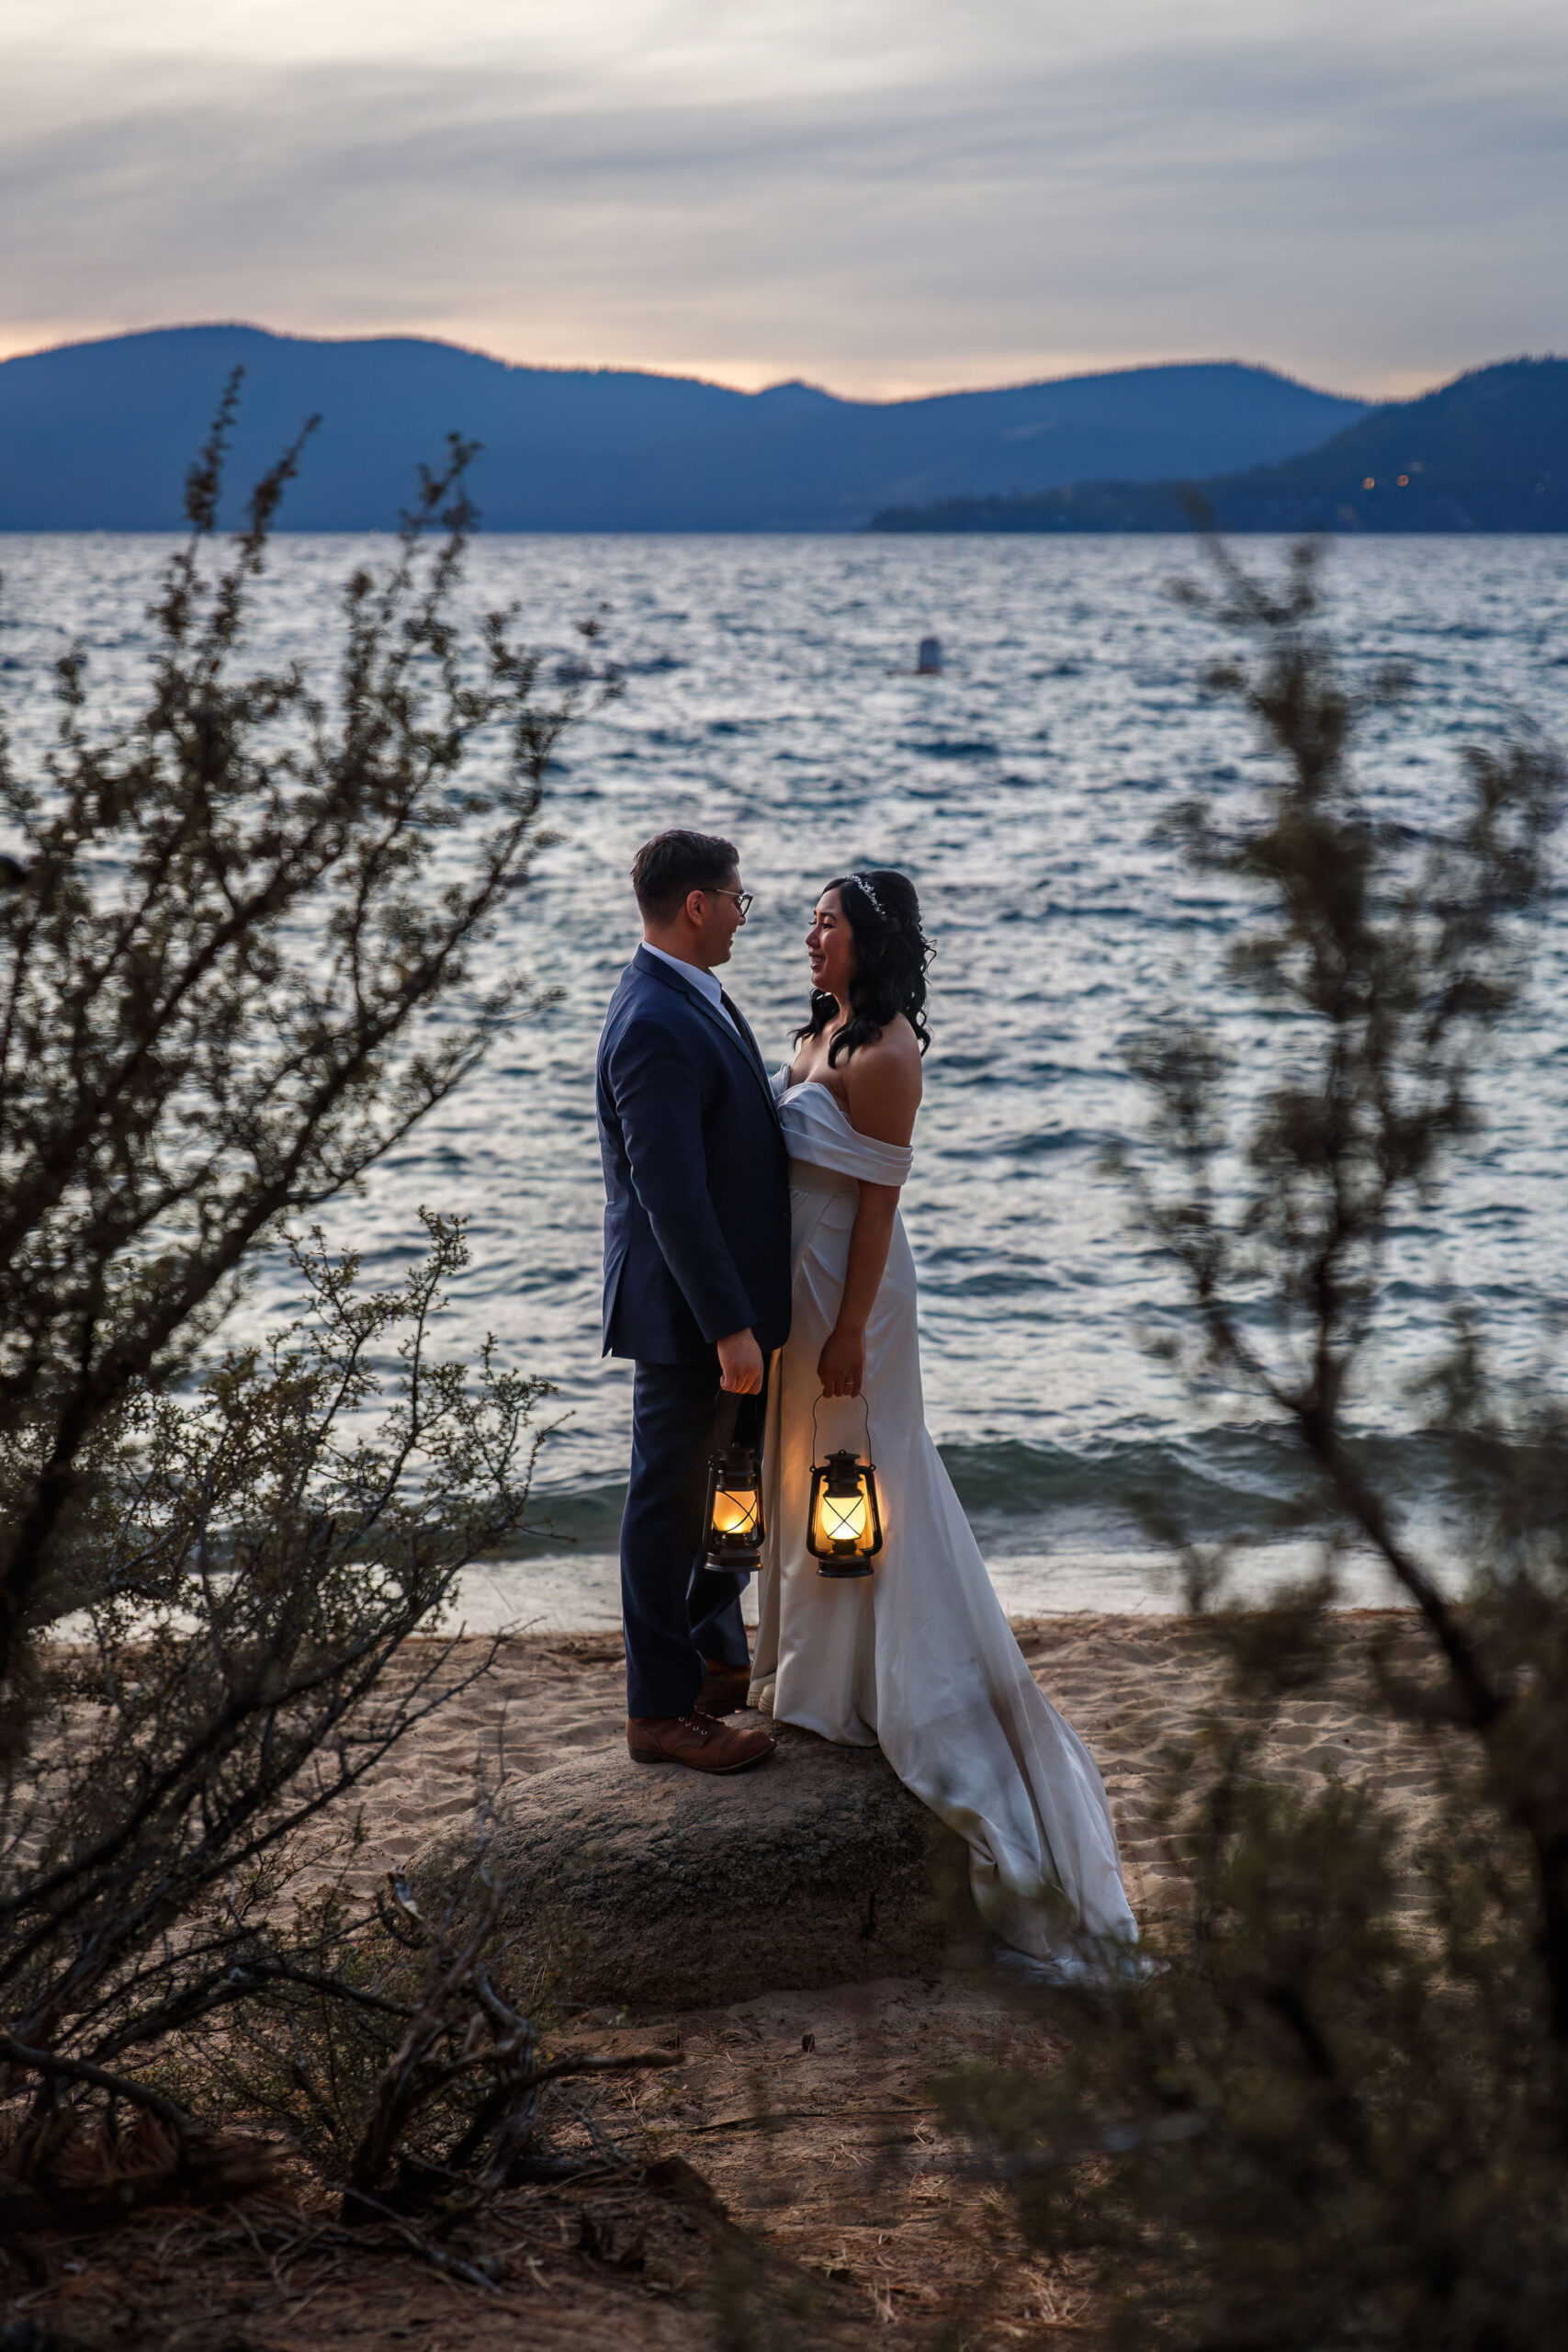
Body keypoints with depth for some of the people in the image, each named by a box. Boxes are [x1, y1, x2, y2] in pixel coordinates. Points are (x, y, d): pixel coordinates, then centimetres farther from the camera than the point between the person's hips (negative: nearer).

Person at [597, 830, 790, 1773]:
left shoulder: (694, 999, 9)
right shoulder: (655, 1026, -24)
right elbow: (671, 1194, -27)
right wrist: (730, 1327, -27)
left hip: (728, 1293, 10)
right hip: (687, 1311, -10)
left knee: (724, 1487, 22)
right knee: (672, 1500, 2)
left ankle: (719, 1657, 38)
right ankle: (662, 1710, 14)